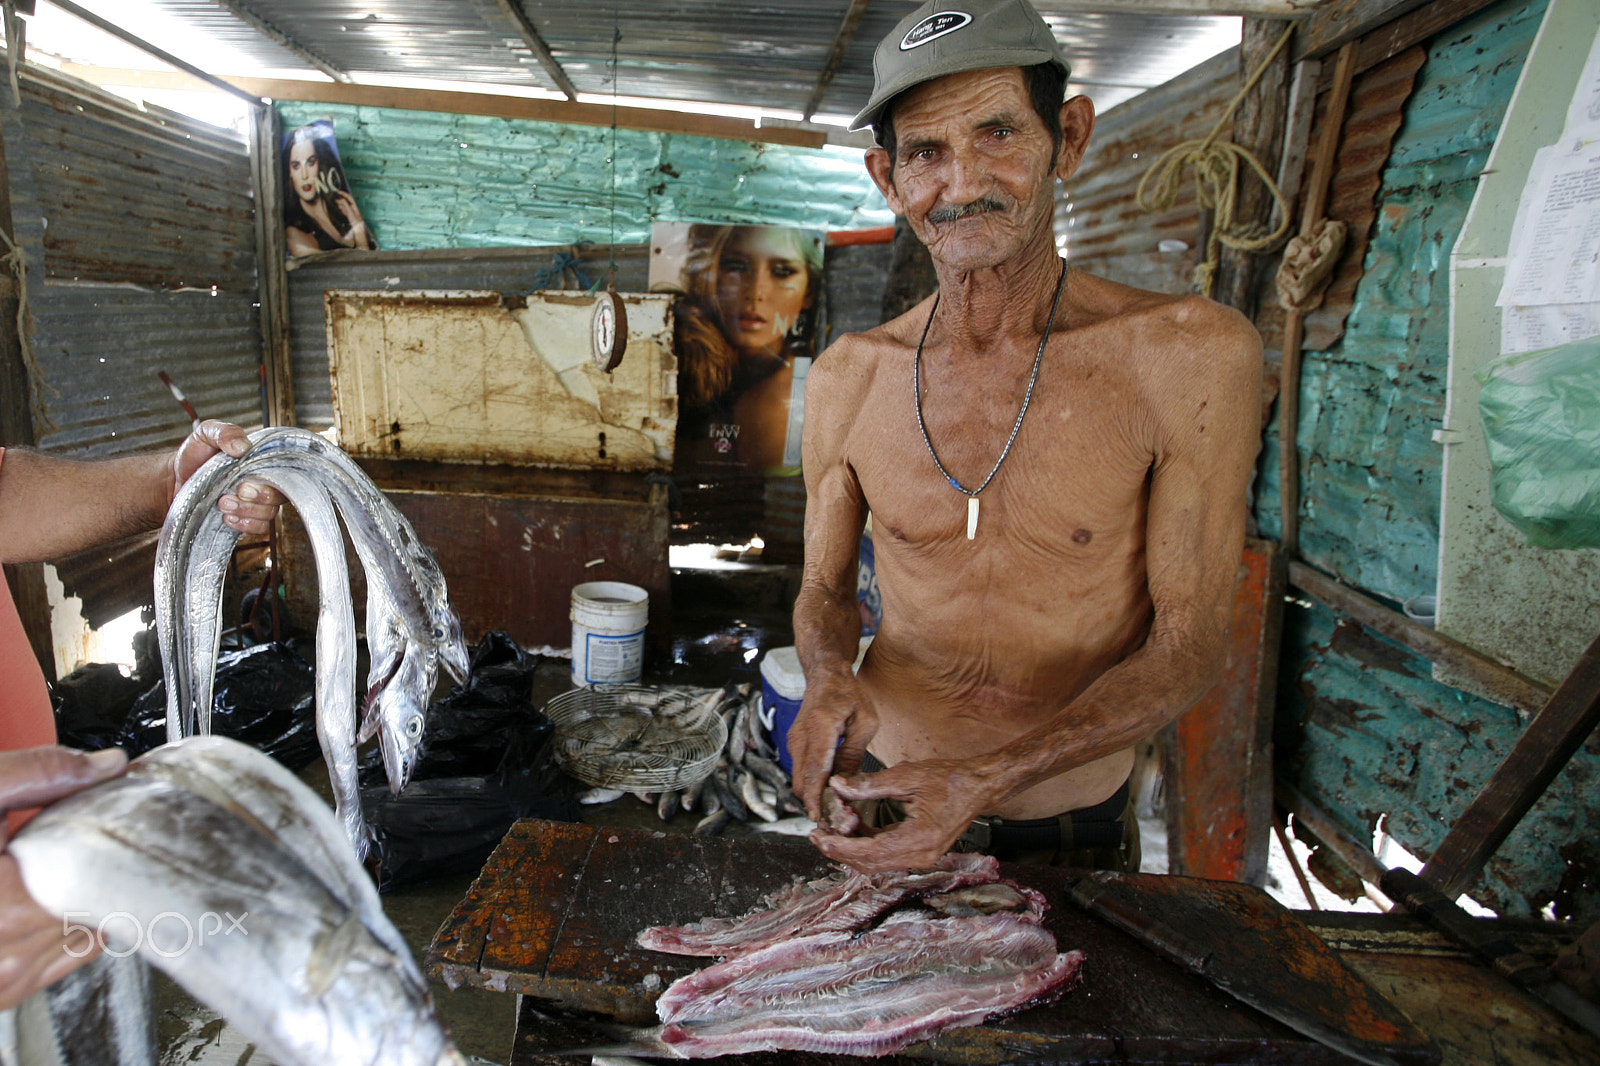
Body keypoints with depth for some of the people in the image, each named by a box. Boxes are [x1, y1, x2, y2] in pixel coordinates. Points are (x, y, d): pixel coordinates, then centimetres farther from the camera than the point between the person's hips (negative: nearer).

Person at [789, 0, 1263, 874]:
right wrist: (828, 679, -20)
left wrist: (989, 778, -27)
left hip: (1071, 829, -1)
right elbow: (825, 589, 4)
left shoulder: (1189, 356, -17)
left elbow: (1188, 640, -15)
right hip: (882, 795, 2)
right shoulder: (848, 378, -7)